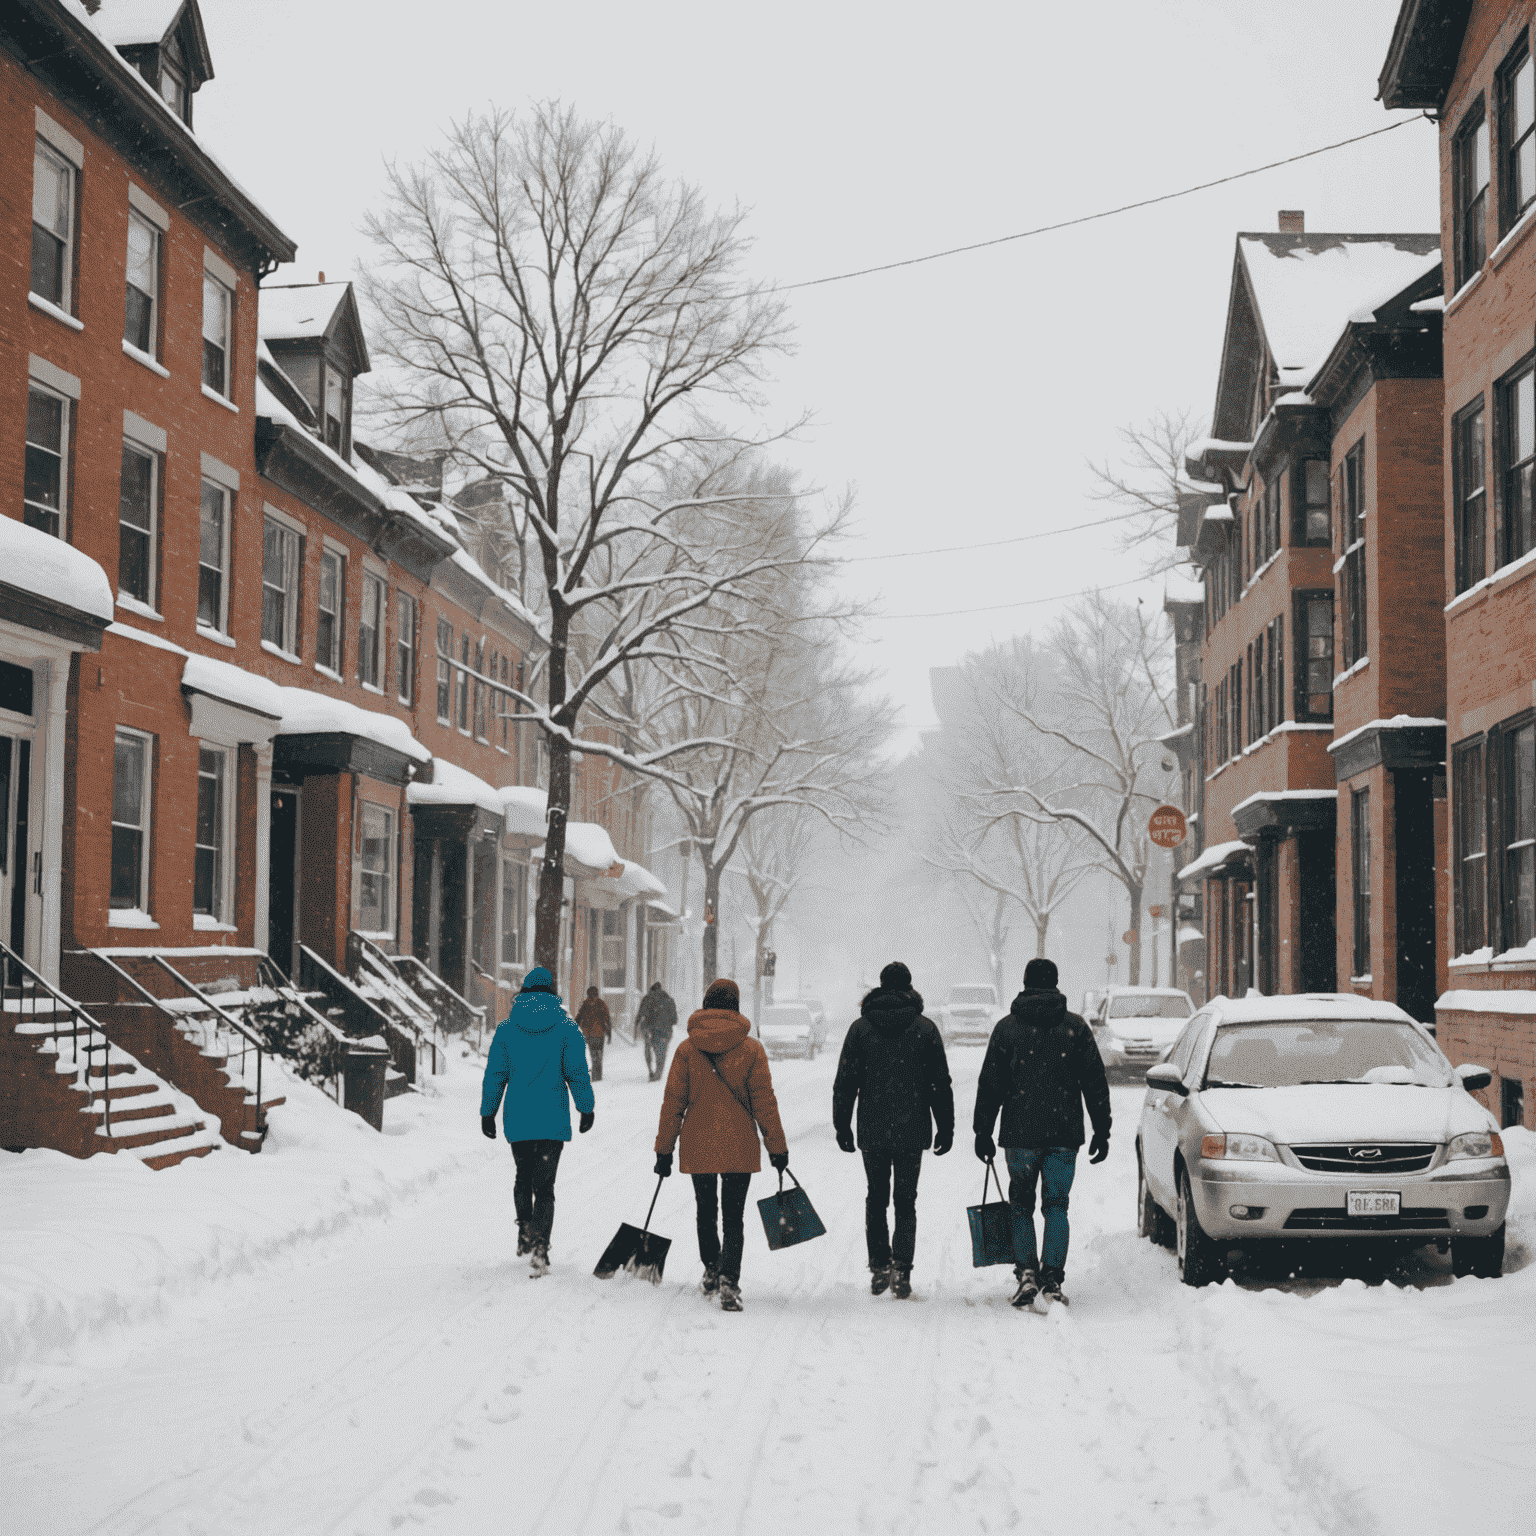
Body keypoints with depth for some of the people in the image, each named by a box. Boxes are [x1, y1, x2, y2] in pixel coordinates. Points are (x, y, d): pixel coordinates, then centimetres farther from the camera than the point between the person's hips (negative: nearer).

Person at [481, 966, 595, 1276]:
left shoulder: (506, 1028, 1)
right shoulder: (566, 1027, -2)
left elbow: (495, 1074, 3)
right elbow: (577, 1073, -2)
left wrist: (488, 1112, 11)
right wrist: (587, 1109, 10)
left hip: (517, 1119, 2)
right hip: (553, 1120, -2)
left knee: (523, 1178, 23)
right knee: (544, 1185, 0)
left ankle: (525, 1234, 25)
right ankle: (539, 1248, -11)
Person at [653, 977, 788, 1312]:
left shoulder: (687, 1049, -3)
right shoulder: (751, 1048, -5)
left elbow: (673, 1103, -1)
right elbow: (764, 1102, -4)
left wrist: (664, 1150, 6)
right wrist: (777, 1147, 4)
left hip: (698, 1146, 1)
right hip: (739, 1147, -1)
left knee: (706, 1211, 20)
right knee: (733, 1216, 2)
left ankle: (711, 1272, 35)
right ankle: (728, 1283, -14)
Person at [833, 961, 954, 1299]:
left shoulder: (860, 1027, 1)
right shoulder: (926, 1028, -1)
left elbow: (844, 1082, 2)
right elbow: (940, 1084, 1)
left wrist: (842, 1126, 9)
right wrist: (946, 1128, 7)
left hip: (872, 1131, 1)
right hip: (913, 1131, -1)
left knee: (876, 1198, 14)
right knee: (906, 1200, 6)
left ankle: (879, 1267, 8)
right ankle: (901, 1271, -3)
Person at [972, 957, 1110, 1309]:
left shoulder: (1006, 1028, 1)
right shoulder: (1076, 1027, 3)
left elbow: (990, 1084, 2)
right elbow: (1095, 1084, 4)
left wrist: (983, 1131, 8)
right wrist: (1102, 1131, 10)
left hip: (1020, 1134, -1)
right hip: (1064, 1134, 1)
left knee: (1021, 1205, 12)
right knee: (1056, 1205, 6)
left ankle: (1025, 1272, -2)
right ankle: (1052, 1280, -2)